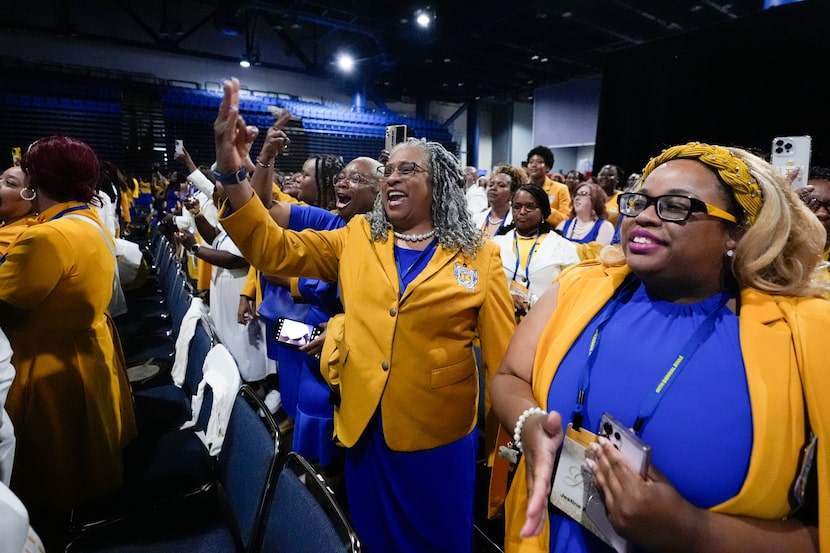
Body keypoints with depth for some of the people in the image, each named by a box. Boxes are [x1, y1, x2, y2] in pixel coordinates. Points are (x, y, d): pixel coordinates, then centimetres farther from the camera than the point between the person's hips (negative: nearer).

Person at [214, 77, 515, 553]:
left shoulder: (478, 256, -6)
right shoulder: (356, 239, 1)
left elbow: (503, 353, -5)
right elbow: (273, 249, -5)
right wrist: (231, 168, -17)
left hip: (439, 435, -2)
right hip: (365, 427, 3)